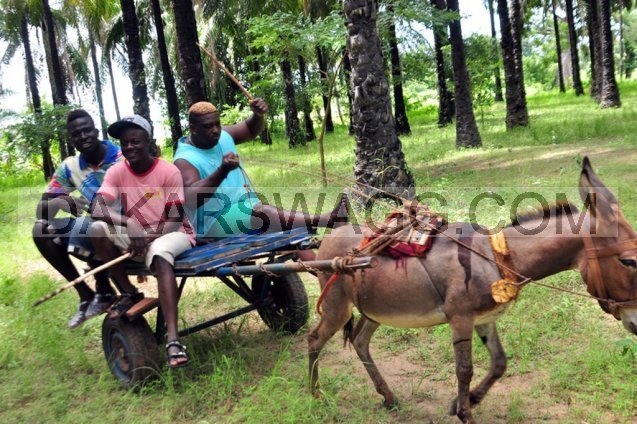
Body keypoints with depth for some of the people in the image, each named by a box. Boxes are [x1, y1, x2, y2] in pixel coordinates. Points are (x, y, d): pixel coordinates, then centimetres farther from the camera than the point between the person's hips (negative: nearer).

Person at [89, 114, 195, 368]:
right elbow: (97, 209, -18)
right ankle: (129, 294, -8)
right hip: (136, 237, 4)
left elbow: (175, 220, -13)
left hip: (172, 234, -4)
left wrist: (148, 237, -28)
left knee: (159, 253, -39)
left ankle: (172, 339, -48)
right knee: (97, 229, -22)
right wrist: (129, 223, -35)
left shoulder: (169, 172, -12)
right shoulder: (117, 172, -4)